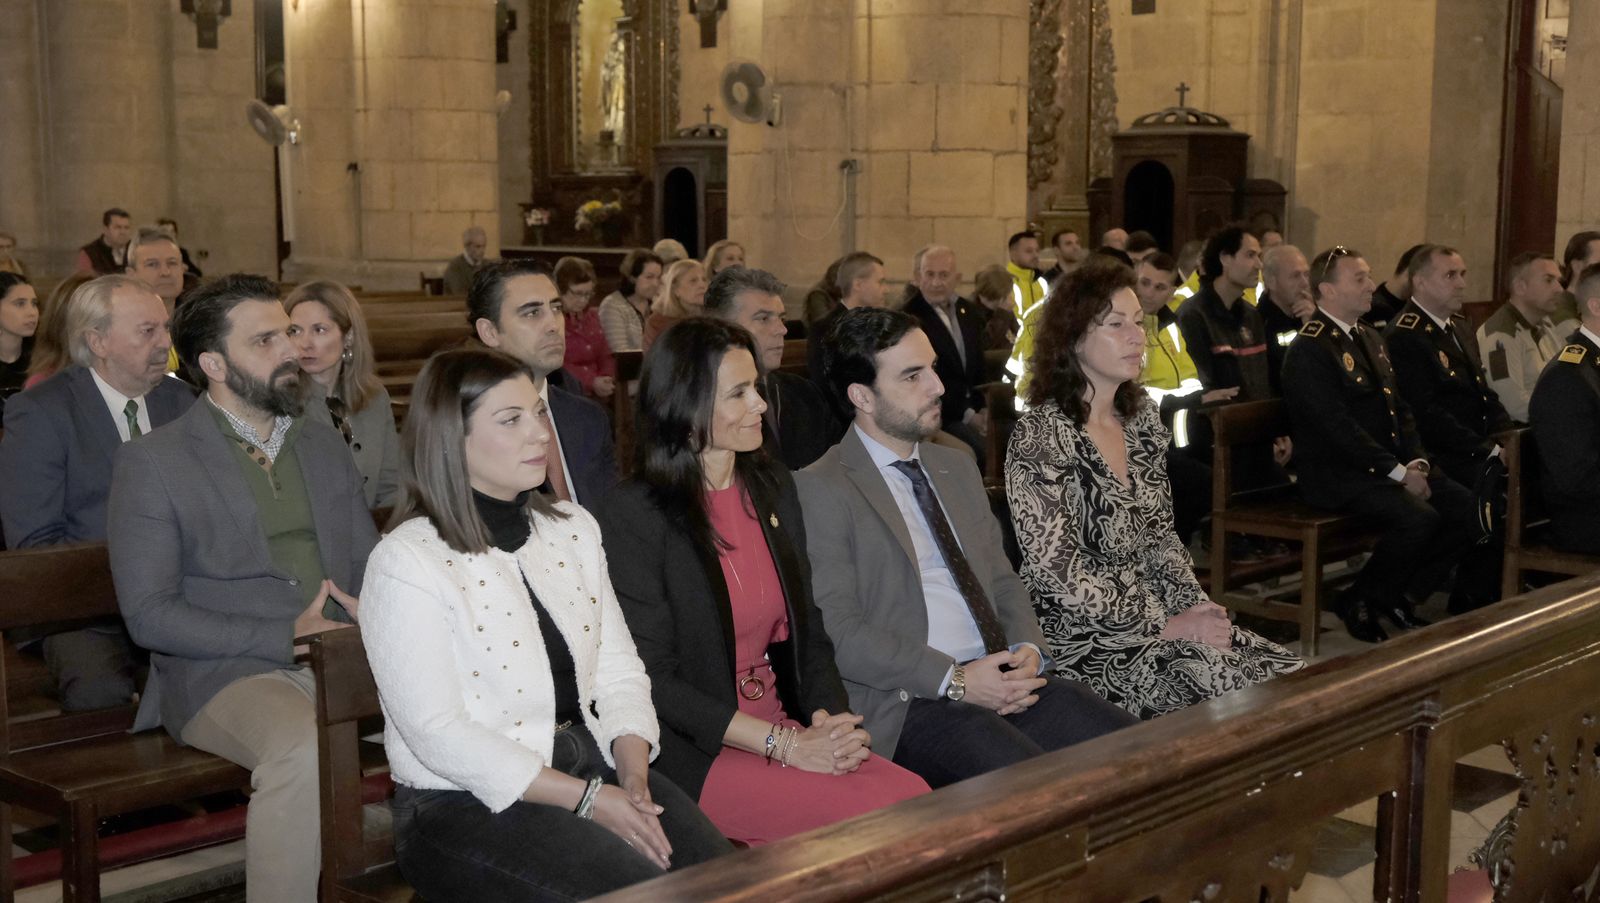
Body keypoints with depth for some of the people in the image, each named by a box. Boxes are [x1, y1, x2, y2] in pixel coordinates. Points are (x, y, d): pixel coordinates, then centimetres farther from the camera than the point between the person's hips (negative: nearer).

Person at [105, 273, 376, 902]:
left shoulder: (323, 442, 19)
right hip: (225, 673, -5)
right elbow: (149, 615, -6)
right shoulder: (151, 462, 1)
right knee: (305, 747, -37)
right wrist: (286, 637, -13)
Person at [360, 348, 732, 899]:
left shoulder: (573, 529, 10)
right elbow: (439, 735, -16)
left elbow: (620, 673, 9)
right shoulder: (405, 563, -10)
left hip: (594, 765, 6)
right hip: (466, 805, -6)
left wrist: (632, 776, -10)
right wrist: (588, 799, -18)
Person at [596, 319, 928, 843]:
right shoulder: (636, 516, -9)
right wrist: (784, 744, -15)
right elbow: (652, 679, -11)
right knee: (879, 816, -23)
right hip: (697, 753, -6)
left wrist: (829, 717, -5)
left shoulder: (773, 487, 12)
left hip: (786, 722, 7)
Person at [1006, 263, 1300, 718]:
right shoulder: (1040, 435, -15)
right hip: (1082, 638, -7)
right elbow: (1056, 569, -18)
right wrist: (1161, 627, -16)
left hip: (1155, 612, 7)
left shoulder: (1142, 416, 9)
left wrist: (1193, 605, -1)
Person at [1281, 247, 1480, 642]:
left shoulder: (1370, 338, 18)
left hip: (1390, 465, 9)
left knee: (1467, 507, -8)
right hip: (1334, 473, -9)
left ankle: (1402, 597, 6)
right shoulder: (1309, 349, -12)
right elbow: (1339, 428, -19)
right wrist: (1398, 472, -20)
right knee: (1419, 517, -29)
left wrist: (1416, 462, -1)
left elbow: (1400, 409, 17)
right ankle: (1359, 604, -7)